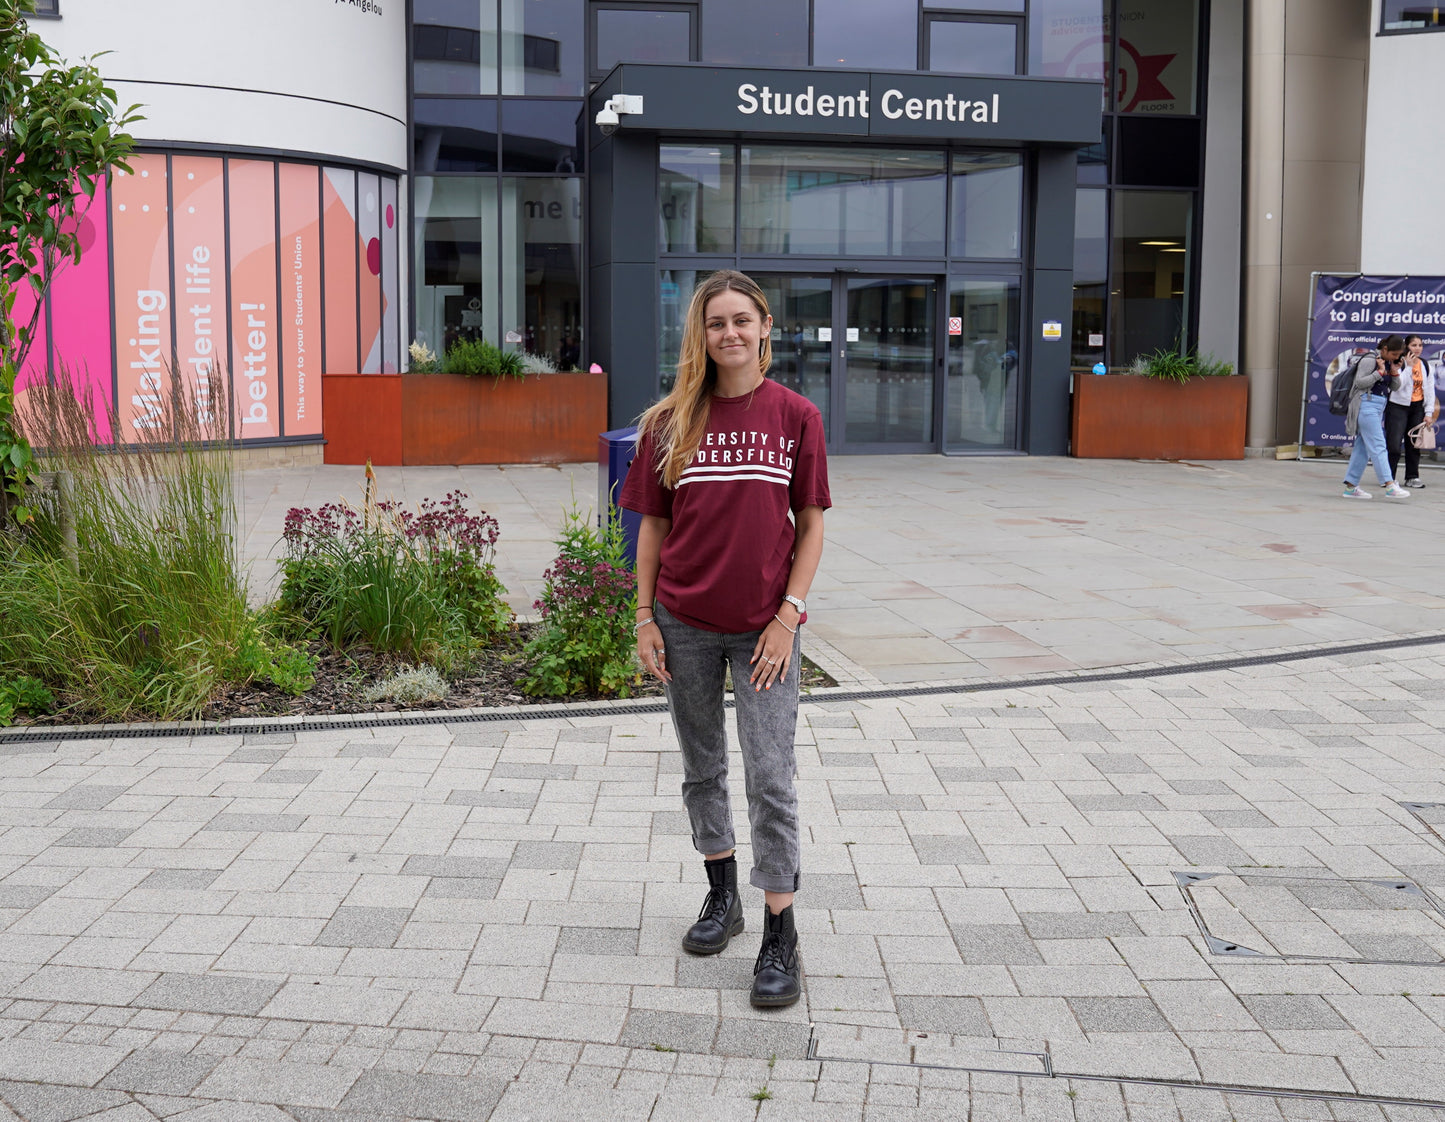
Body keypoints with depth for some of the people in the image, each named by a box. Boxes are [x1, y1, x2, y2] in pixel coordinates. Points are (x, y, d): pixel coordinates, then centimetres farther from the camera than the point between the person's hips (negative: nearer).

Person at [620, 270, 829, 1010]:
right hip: (685, 624, 2)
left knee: (770, 777, -3)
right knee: (702, 768, 15)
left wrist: (788, 615, -8)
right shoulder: (670, 421, 0)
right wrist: (645, 618, 0)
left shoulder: (795, 416, -3)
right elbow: (653, 525, 4)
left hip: (763, 628, -2)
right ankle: (722, 896, 34)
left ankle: (780, 936, 6)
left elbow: (811, 525, -1)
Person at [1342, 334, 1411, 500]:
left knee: (1363, 447, 8)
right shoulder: (1370, 360, -10)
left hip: (1379, 407, 9)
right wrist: (1380, 372, -17)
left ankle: (1351, 486, 10)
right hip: (1366, 404, -9)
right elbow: (1360, 382, -15)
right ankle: (1389, 485, -18)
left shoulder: (1389, 363, 14)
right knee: (1378, 446, -13)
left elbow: (1394, 387, 17)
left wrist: (1394, 373, -1)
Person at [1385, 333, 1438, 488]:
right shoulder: (1399, 363, -6)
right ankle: (1388, 477, -3)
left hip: (1418, 408, 5)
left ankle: (1412, 477, 15)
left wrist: (1429, 413, 5)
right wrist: (1409, 366, -17)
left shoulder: (1426, 366, 9)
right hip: (1398, 407, -5)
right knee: (1393, 444, -11)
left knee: (1414, 444, 7)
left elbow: (1430, 391, 12)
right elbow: (1397, 385, -19)